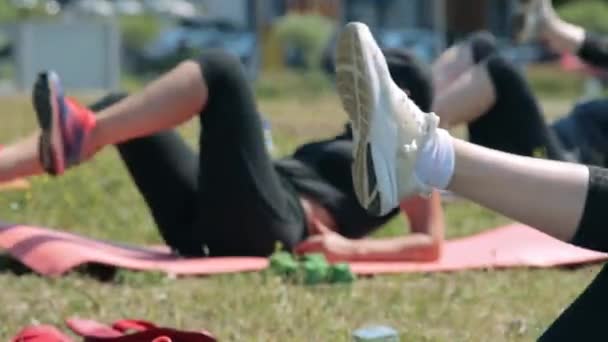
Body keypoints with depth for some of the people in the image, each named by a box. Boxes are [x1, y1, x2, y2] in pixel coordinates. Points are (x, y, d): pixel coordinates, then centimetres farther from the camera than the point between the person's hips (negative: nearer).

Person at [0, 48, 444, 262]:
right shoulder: (351, 144, 35)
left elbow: (430, 244, -3)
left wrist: (349, 248, -16)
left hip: (264, 230, -8)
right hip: (211, 226, 8)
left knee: (219, 71, -18)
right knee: (117, 112, 5)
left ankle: (80, 136, -29)